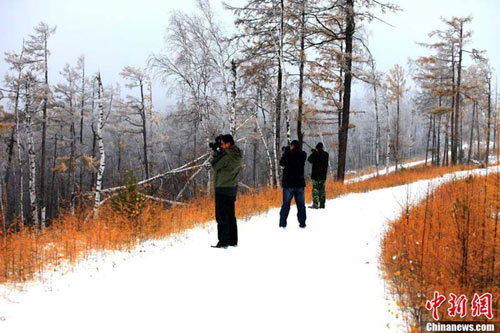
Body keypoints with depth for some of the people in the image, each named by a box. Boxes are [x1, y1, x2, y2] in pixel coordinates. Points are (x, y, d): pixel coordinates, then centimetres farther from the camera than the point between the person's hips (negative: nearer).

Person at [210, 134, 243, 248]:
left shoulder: (227, 156, -20)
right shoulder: (238, 155, 6)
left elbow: (214, 165, -8)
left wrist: (216, 152, 1)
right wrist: (219, 151, 5)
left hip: (222, 189, -9)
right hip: (232, 188, 9)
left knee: (222, 216, -3)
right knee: (230, 215, 14)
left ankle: (223, 242, -2)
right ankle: (233, 241, 19)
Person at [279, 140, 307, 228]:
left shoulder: (288, 154, -10)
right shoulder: (303, 155, -1)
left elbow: (282, 163, 5)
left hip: (288, 183, -2)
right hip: (300, 183, 2)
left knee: (286, 204, 4)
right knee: (301, 204, 9)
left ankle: (282, 223, 3)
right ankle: (302, 223, 8)